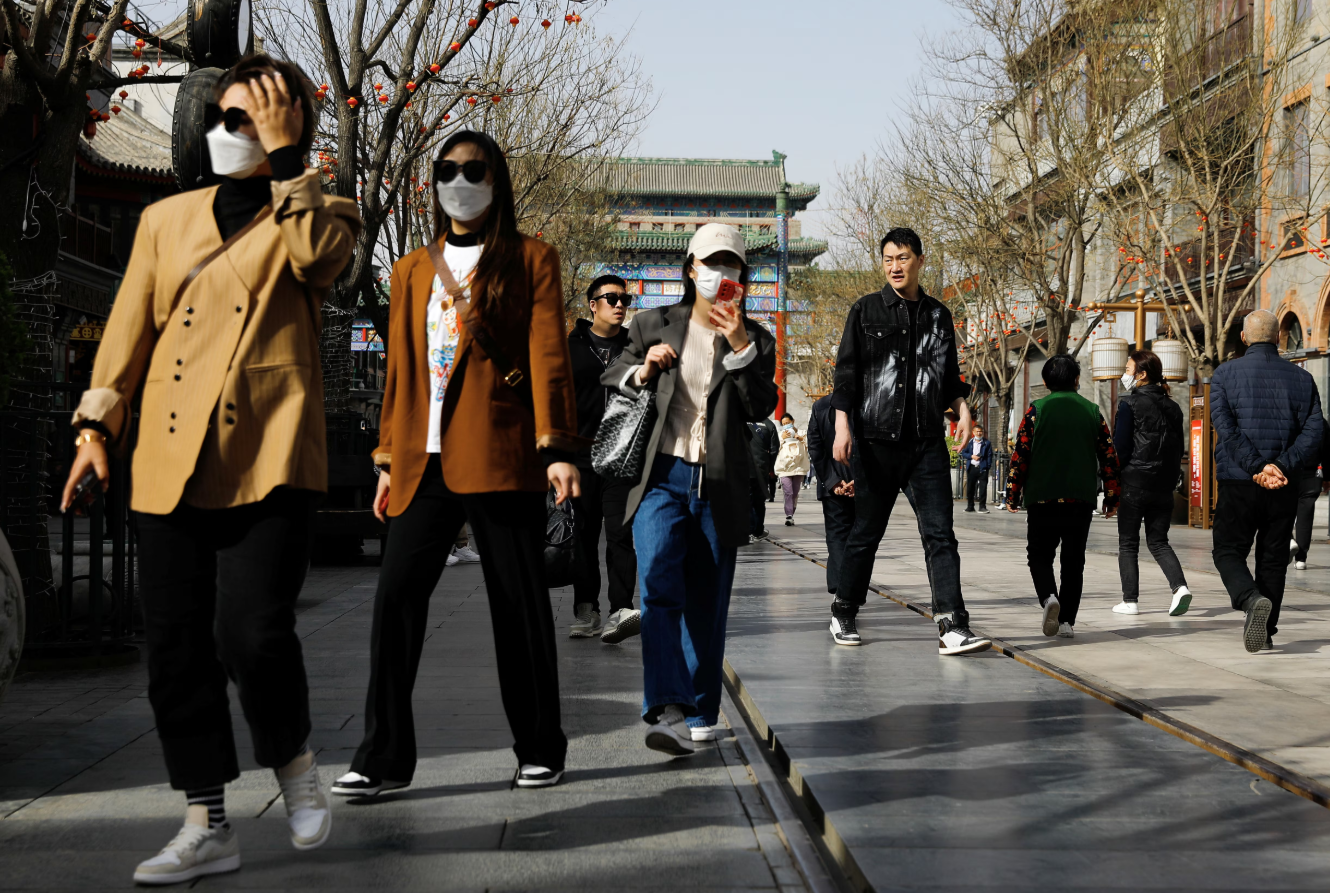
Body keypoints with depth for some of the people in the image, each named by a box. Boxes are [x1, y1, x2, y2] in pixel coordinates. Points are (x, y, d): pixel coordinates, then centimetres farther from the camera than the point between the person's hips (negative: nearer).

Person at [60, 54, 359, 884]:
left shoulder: (323, 213, 10)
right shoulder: (167, 219, 19)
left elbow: (314, 254, -15)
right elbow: (131, 327, 16)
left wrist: (284, 157, -8)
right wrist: (97, 425, 7)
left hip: (269, 457, -4)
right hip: (170, 462, 5)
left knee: (253, 633, -16)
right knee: (177, 648, 4)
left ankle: (293, 759, 15)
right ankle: (208, 826, 16)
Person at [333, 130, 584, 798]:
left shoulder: (530, 260, 7)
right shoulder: (412, 270, 19)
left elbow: (548, 358, -1)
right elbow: (400, 368, 19)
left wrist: (556, 448, -10)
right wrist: (389, 459, 15)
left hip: (500, 455, -3)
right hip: (425, 460, 4)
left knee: (519, 604, 2)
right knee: (396, 597, -5)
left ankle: (539, 749, 16)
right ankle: (385, 757, 2)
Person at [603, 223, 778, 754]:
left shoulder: (755, 341, 8)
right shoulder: (653, 326, 9)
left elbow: (762, 408, -6)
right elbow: (611, 380, 20)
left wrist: (740, 345, -16)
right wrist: (642, 372, -2)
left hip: (718, 486, 1)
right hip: (662, 476, -1)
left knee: (707, 605, 7)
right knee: (659, 585, -21)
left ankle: (699, 714, 20)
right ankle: (666, 710, -28)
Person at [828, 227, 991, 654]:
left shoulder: (938, 315, 14)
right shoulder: (866, 310, 5)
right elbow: (846, 371, 1)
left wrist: (962, 408, 2)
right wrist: (843, 426, -8)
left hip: (927, 442, 2)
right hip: (876, 440, -2)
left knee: (940, 534, -7)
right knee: (866, 534, 6)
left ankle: (952, 627, -11)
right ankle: (844, 614, 23)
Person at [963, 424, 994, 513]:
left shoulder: (986, 443, 5)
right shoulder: (969, 442, 11)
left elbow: (989, 455, 3)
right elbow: (963, 453, 9)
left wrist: (988, 465, -9)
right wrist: (972, 456, -7)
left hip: (982, 468, -3)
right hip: (971, 468, 3)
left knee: (983, 487, -7)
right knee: (970, 487, 7)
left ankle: (982, 506, -3)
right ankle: (970, 506, 17)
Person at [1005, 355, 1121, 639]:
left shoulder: (1036, 410, -1)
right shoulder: (1092, 411, 6)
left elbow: (1020, 455, -5)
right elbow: (1109, 457, 5)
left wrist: (1012, 495, 2)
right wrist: (1111, 498, 12)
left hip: (1042, 498, -2)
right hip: (1081, 499, 2)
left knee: (1039, 553, 10)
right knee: (1073, 560, 10)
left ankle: (1048, 596, -17)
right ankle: (1067, 621, 6)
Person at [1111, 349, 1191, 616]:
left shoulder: (1130, 403, -8)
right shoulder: (1172, 407, 10)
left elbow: (1120, 447, -11)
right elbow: (1179, 449, 12)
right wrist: (1171, 479, 17)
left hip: (1134, 483, -5)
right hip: (1164, 486, 5)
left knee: (1128, 544, 5)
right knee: (1158, 542, 12)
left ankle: (1130, 601, 4)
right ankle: (1180, 586, -9)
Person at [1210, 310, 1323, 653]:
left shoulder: (1225, 374, 0)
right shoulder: (1301, 378, 7)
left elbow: (1225, 428, -13)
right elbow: (1313, 430, -5)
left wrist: (1258, 467, -17)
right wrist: (1282, 467, -15)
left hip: (1239, 484, -2)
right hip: (1285, 488, 3)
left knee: (1228, 552, 7)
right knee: (1273, 558, 13)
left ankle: (1252, 600, -21)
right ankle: (1264, 632, 15)